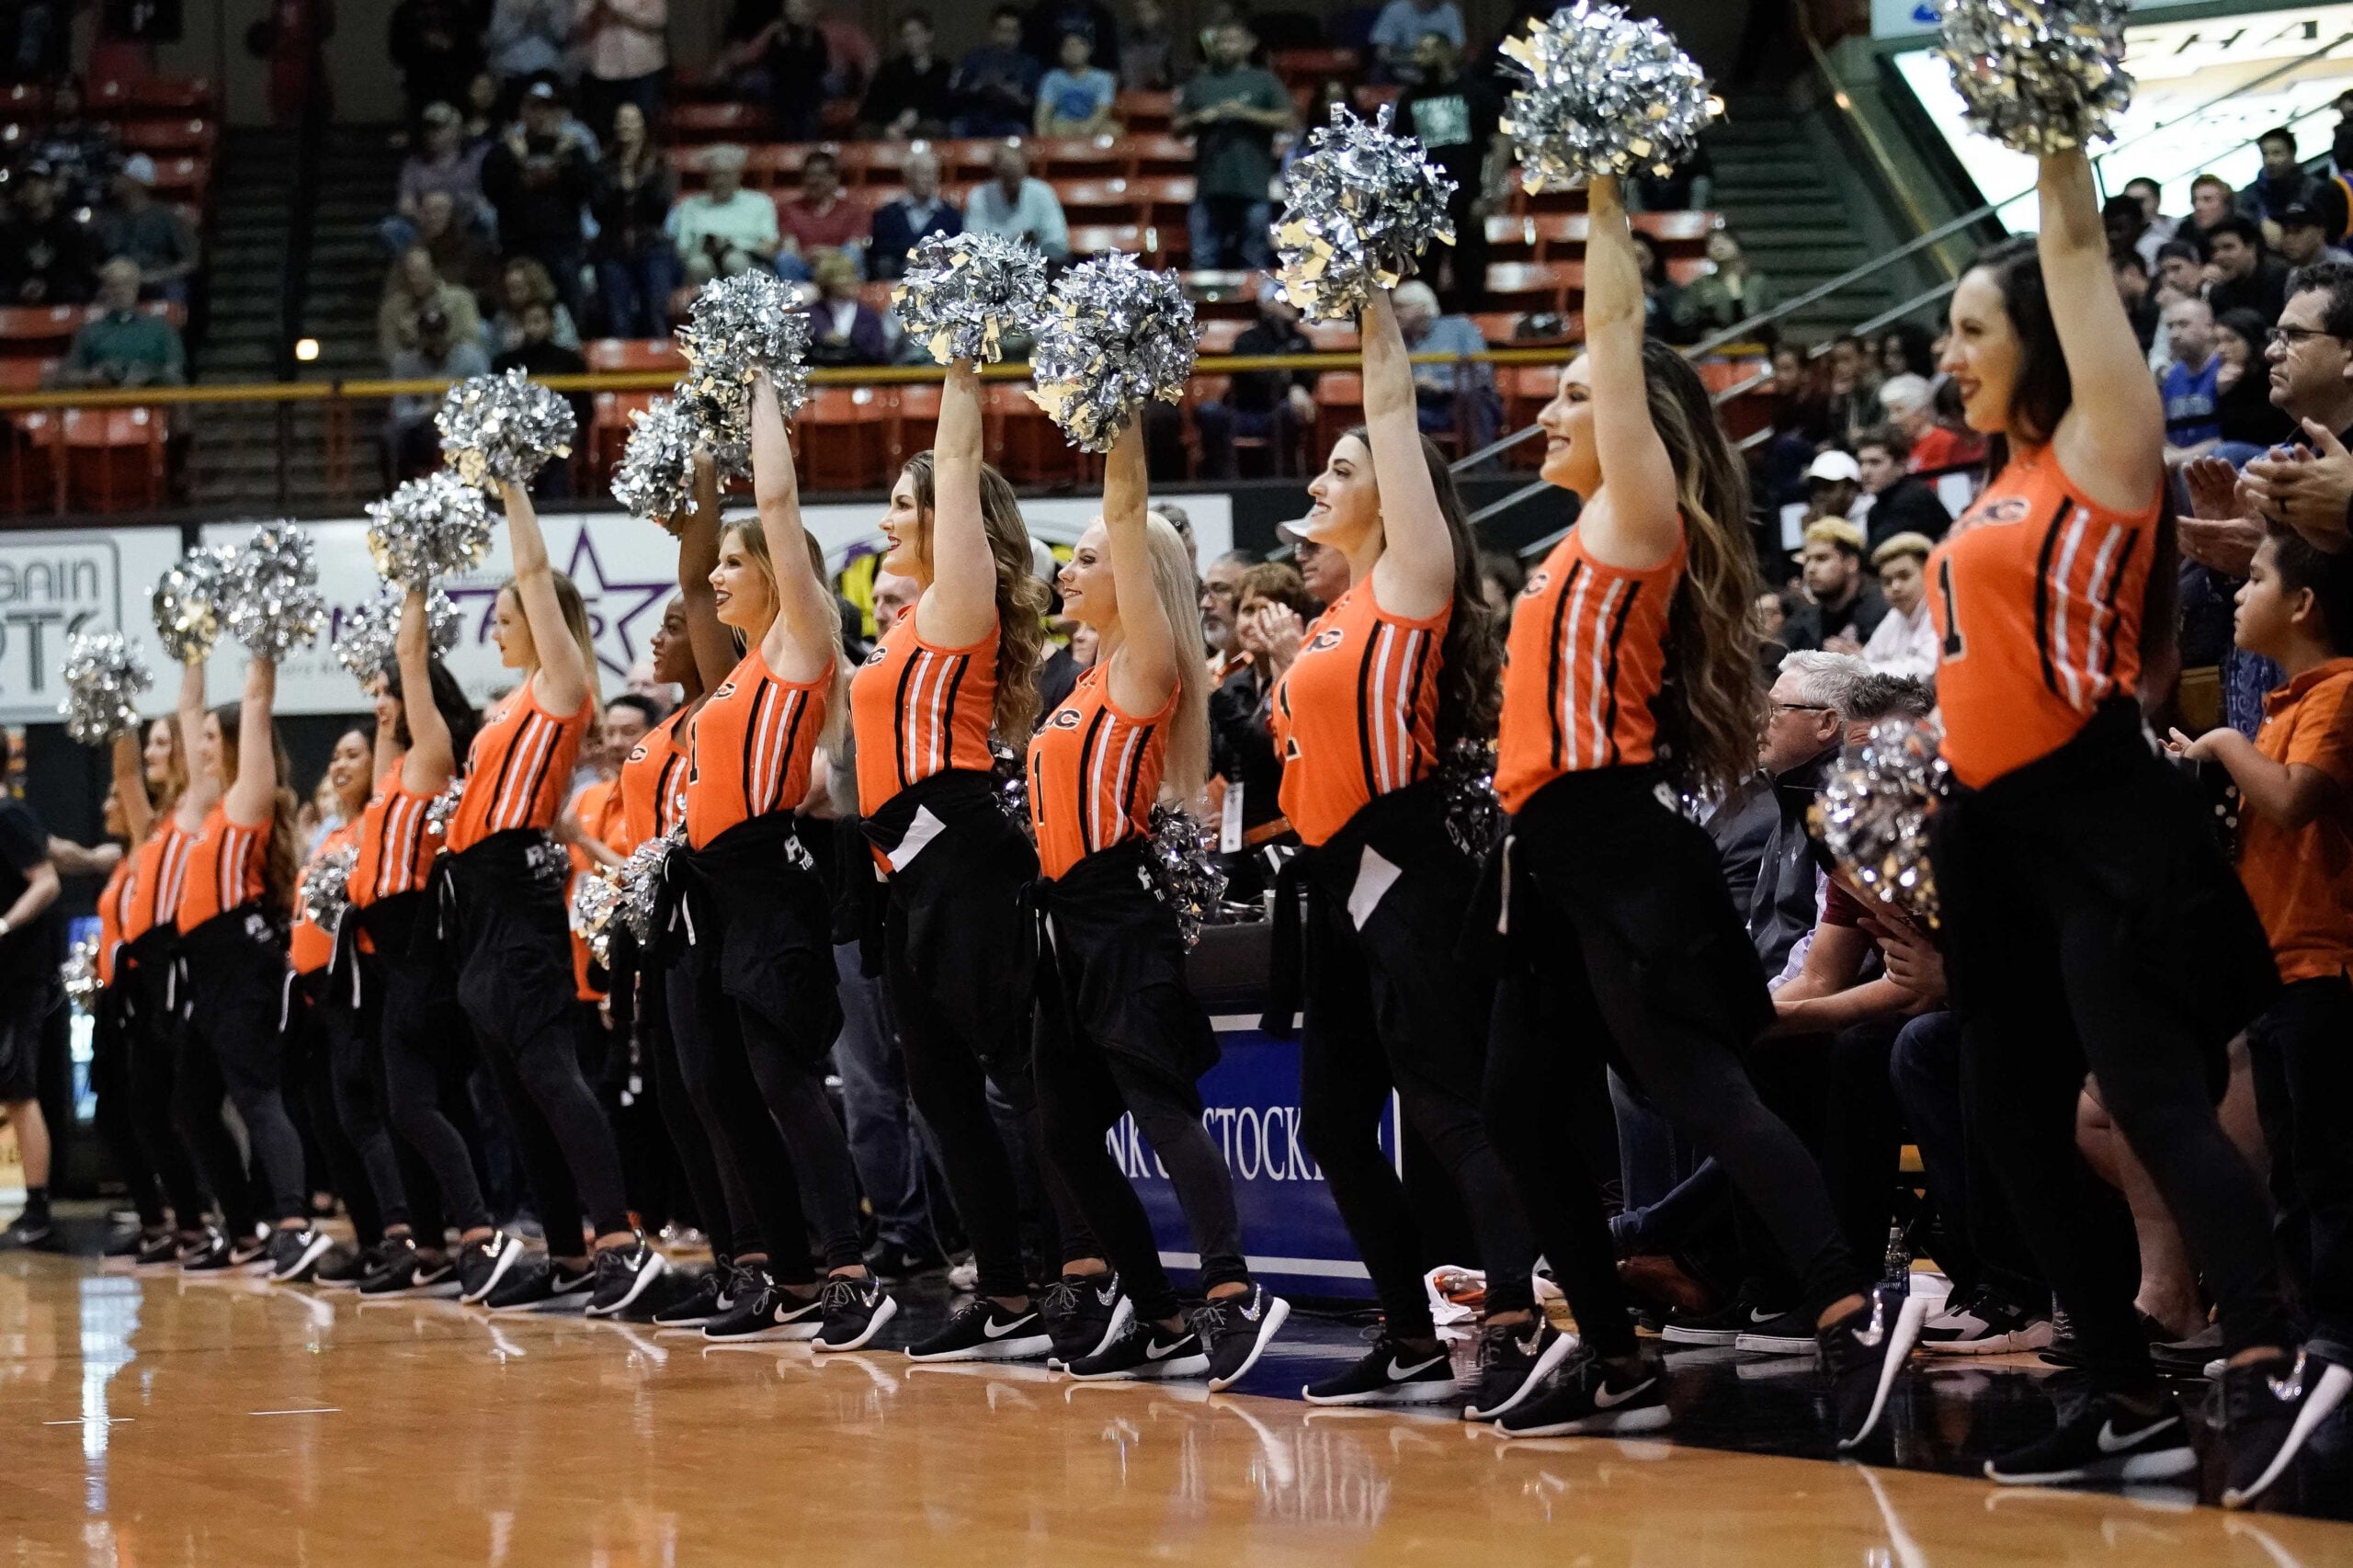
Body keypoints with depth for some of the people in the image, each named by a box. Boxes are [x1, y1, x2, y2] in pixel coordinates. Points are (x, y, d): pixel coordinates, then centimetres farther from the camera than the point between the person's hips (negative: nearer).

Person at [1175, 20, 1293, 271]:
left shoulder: (1264, 82, 9)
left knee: (1255, 262, -2)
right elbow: (1176, 127, 19)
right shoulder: (1199, 85, 18)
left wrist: (1247, 113, -9)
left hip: (1253, 187, -3)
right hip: (1209, 188, 3)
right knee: (1204, 260, 1)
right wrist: (1197, 120, -2)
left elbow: (1290, 122, 0)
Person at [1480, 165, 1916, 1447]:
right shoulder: (1593, 538, 18)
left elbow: (1618, 342, -7)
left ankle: (1851, 1309, -24)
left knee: (1694, 1087, -17)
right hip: (1558, 856, 10)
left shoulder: (1642, 520, -4)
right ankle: (1617, 1365, 13)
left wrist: (1605, 213, -4)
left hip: (1612, 845, -10)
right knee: (1521, 1113, 8)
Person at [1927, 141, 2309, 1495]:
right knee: (2023, 1129, 7)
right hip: (1994, 828, 9)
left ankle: (2265, 1366, -23)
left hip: (2095, 821, -9)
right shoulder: (2008, 481, 16)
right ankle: (2134, 1405, 11)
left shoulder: (2102, 451, -5)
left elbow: (2076, 255, -8)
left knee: (2153, 1097, -18)